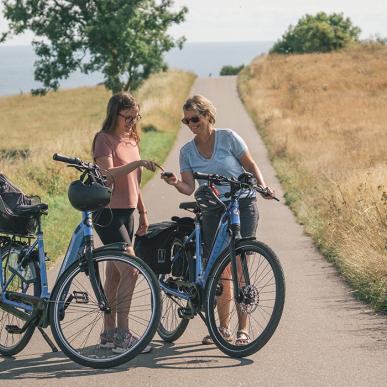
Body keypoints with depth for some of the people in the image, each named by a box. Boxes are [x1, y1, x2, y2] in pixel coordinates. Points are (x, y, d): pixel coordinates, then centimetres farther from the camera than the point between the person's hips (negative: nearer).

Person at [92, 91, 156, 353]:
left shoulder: (132, 140, 16)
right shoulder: (105, 139, -10)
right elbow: (108, 173, -25)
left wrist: (143, 212, 21)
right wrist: (136, 163, -35)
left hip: (127, 213, 8)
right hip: (108, 213, -8)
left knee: (115, 275, 11)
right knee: (130, 270, -15)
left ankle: (109, 333, 16)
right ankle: (121, 334, -11)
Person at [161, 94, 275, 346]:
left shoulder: (228, 137, -3)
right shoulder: (187, 151, 6)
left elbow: (250, 165, 2)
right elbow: (189, 187, -3)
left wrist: (262, 186, -15)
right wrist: (175, 183, -24)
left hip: (242, 206, -4)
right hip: (213, 212, 4)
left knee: (239, 267, -9)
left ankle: (243, 330, -6)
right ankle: (223, 329, 15)